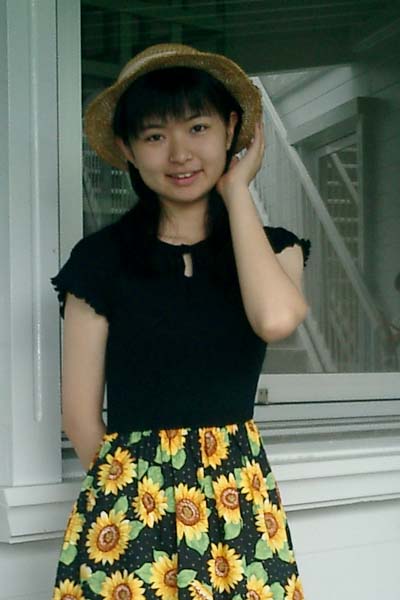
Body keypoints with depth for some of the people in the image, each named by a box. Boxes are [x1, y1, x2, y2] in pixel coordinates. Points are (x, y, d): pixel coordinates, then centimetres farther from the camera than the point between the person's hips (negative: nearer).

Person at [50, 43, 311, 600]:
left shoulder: (272, 247, 2)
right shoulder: (100, 257, -3)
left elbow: (276, 319, -21)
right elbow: (80, 412, -1)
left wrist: (236, 190, -10)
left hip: (239, 495, 1)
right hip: (127, 497, -1)